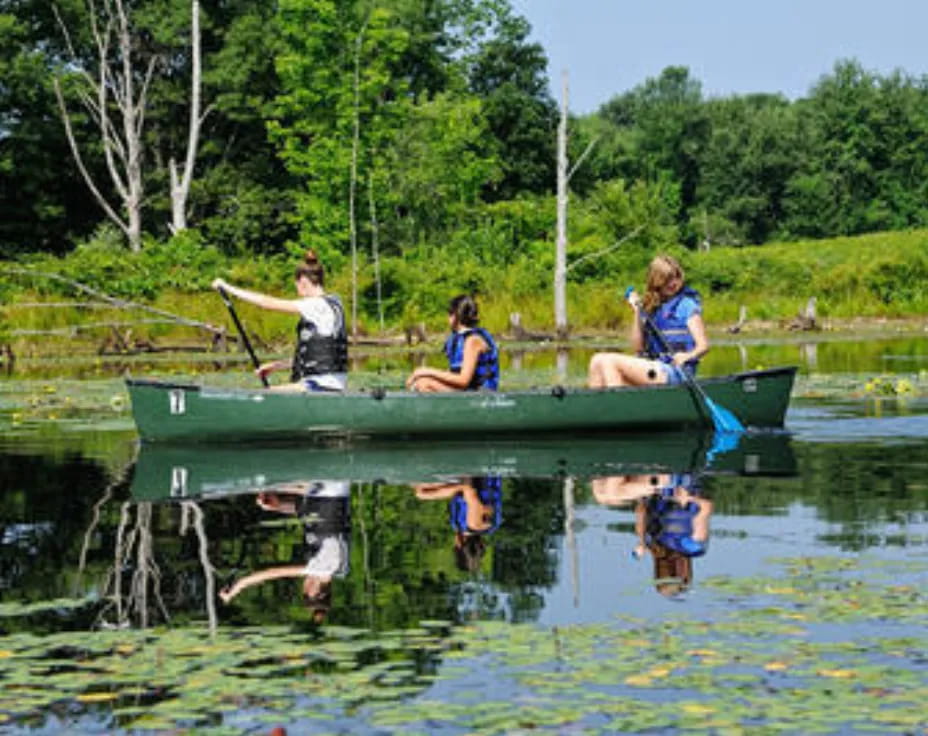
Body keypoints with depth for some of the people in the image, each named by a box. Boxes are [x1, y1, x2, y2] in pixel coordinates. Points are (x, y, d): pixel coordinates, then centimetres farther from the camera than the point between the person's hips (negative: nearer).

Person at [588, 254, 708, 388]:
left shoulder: (687, 305, -1)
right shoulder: (649, 307, 16)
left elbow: (703, 345, -7)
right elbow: (638, 347, 12)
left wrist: (688, 356, -29)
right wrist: (637, 313, 3)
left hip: (676, 373, -7)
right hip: (653, 368, 7)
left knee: (610, 361, -20)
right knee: (597, 361, -10)